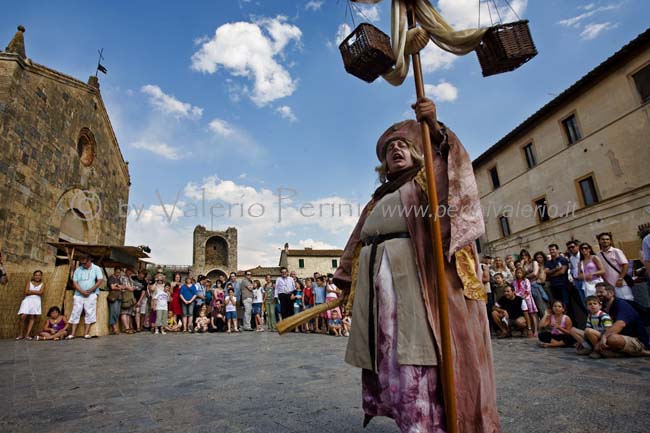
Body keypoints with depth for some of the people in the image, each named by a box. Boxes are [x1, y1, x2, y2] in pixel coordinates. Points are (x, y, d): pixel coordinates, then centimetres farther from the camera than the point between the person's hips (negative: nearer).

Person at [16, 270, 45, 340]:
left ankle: (27, 334, -2)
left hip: (36, 301, 0)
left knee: (32, 318, -4)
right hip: (27, 301, 0)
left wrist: (31, 291, -4)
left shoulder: (42, 284, 10)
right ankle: (21, 334, 2)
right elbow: (26, 292, -3)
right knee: (23, 317, -12)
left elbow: (40, 292, -6)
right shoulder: (29, 282, 10)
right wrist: (36, 292, -6)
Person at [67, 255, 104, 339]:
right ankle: (72, 334, 5)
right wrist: (82, 291, -11)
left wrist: (89, 291, -13)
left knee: (89, 313, -2)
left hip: (91, 295, -3)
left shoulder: (96, 269, 1)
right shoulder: (78, 270, 8)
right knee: (75, 313, 1)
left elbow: (100, 281, -7)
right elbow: (74, 283, 3)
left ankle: (86, 333, 2)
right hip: (79, 295, 3)